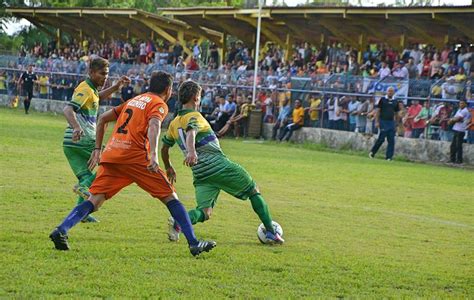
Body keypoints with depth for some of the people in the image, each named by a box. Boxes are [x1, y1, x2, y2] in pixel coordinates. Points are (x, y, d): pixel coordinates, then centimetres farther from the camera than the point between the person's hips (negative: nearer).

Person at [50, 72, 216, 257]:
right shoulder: (160, 104, 6)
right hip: (135, 156, -6)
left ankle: (61, 231, -19)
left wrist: (97, 149, 31)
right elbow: (153, 126, -16)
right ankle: (194, 243, -2)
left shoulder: (133, 100, 28)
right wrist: (154, 155, -29)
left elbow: (103, 119, 29)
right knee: (170, 197, 2)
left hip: (110, 155, 6)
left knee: (94, 201, 1)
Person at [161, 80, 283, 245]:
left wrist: (168, 168, 43)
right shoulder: (194, 116, -4)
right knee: (253, 191, 11)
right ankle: (271, 232, 8)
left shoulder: (174, 123, 17)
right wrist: (191, 152, -45)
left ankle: (178, 221, -30)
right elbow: (191, 133, -26)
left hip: (200, 173, 6)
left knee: (205, 212, 0)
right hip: (219, 165, -6)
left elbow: (164, 148, 26)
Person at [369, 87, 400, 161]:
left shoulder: (395, 102, 12)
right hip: (383, 121, -4)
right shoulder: (382, 99, 1)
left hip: (391, 122, 4)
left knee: (391, 141, -1)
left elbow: (396, 113, 15)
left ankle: (389, 157, 3)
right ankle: (372, 152, 10)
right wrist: (377, 122, -8)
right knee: (381, 139, -7)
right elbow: (378, 111, 0)